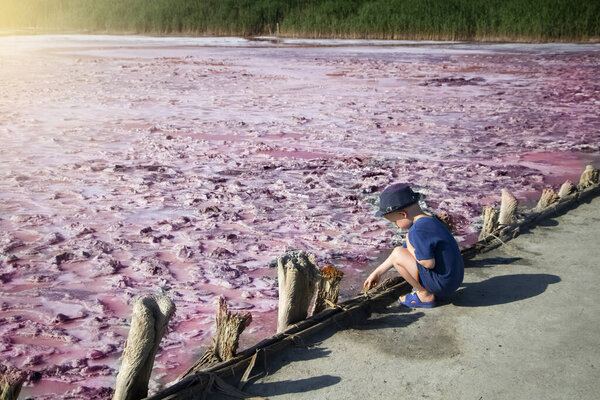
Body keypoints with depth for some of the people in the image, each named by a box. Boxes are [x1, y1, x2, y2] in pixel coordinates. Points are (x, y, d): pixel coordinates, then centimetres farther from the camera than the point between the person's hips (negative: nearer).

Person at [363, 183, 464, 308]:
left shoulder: (417, 231, -23)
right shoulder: (429, 221, 11)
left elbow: (429, 263, -27)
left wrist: (410, 247, -8)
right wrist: (378, 272, 25)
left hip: (442, 284, -10)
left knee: (398, 253, -14)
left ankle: (425, 296, -2)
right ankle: (426, 289, 13)